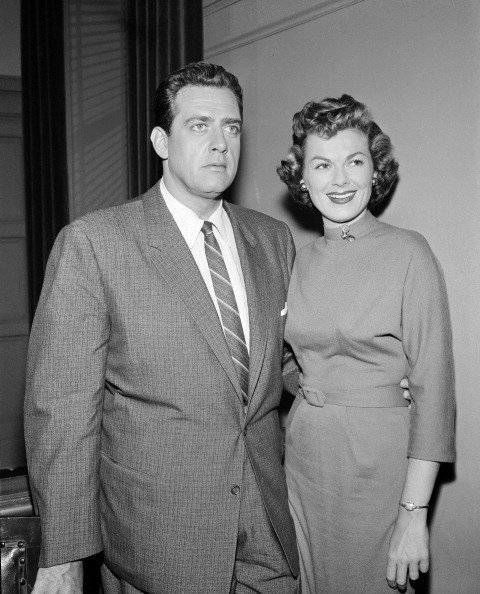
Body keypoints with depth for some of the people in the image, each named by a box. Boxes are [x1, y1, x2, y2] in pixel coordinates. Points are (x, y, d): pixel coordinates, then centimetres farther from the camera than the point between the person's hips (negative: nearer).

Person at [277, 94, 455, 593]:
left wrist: (415, 513, -16)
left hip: (378, 461, -5)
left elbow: (432, 391, -14)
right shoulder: (301, 259, 4)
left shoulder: (408, 254, -12)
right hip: (301, 456, 5)